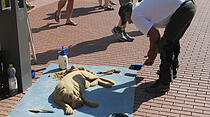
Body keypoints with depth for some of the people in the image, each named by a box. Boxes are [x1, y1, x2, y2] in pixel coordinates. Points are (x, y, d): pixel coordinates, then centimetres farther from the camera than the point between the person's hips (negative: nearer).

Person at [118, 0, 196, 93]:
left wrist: (152, 51, 12)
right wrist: (153, 53, 36)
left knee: (165, 44, -5)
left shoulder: (135, 16, -4)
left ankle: (164, 84, -1)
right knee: (173, 40, 25)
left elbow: (155, 35, -6)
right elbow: (154, 33, 30)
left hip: (182, 9, -10)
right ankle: (172, 71, 43)